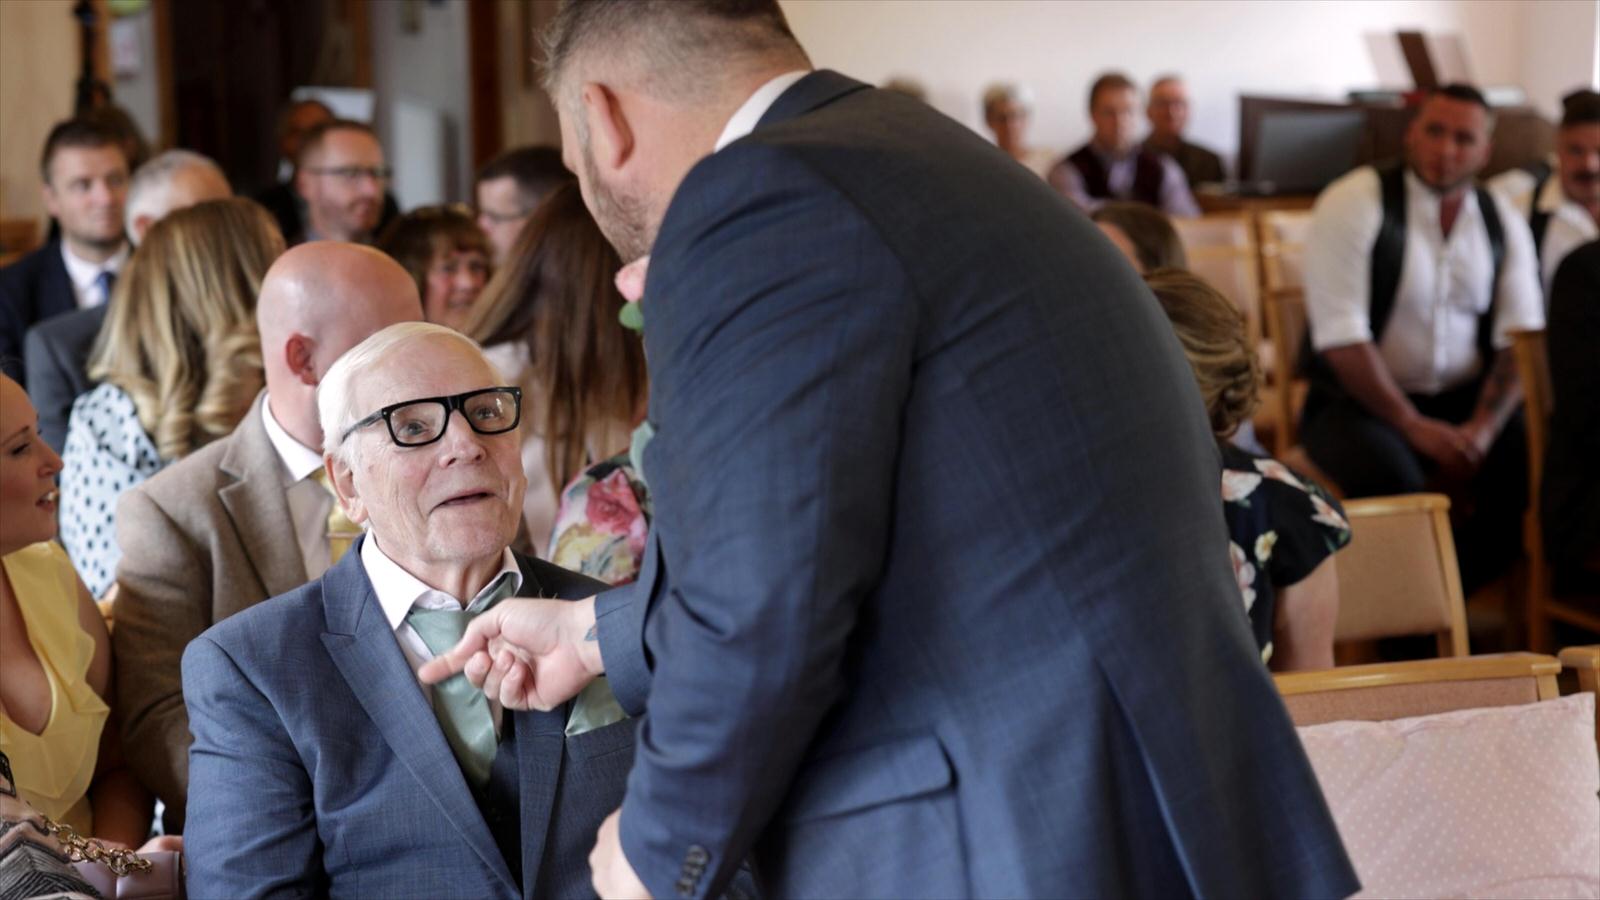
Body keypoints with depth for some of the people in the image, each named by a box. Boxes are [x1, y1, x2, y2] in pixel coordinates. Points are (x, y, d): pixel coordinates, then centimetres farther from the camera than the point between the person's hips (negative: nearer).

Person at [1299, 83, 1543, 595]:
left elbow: (1521, 340, 2)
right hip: (1359, 400, -5)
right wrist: (1414, 428, -23)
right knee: (1391, 477, -35)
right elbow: (1341, 339, -16)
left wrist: (1482, 428, -17)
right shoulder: (1353, 204, -9)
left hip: (1465, 400, 5)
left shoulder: (1502, 221, 7)